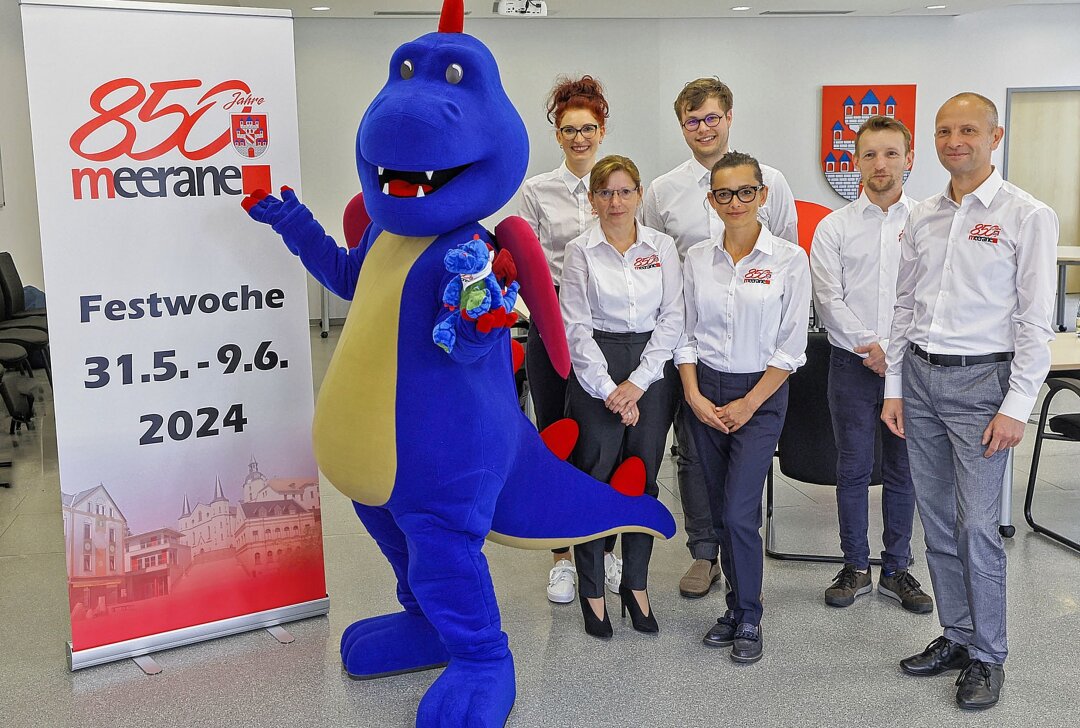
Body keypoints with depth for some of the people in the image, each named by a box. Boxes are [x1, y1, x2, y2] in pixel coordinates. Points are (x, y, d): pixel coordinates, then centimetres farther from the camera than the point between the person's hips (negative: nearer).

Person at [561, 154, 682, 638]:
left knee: (643, 477, 7)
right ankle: (592, 589, 14)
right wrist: (608, 389, -11)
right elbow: (576, 327, -4)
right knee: (595, 478, 0)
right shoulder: (580, 251, 0)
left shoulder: (662, 247, 5)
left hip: (652, 367, 2)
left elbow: (672, 317, 1)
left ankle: (636, 584, 21)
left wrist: (638, 382, -8)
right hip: (595, 368, -2)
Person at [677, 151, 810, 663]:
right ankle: (736, 607, 26)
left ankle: (748, 619, 10)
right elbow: (685, 334, 6)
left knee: (738, 514, -9)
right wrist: (694, 395, -6)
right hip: (705, 394, 4)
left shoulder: (788, 260, -5)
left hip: (761, 395, -3)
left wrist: (748, 404, -10)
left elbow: (790, 346, -6)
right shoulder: (697, 259, 4)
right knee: (721, 512, 10)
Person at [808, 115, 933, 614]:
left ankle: (896, 570, 23)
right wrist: (871, 348, -11)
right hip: (853, 364, 0)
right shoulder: (834, 227, 2)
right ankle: (856, 568, 21)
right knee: (853, 469, 7)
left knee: (903, 472, 9)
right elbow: (829, 300, -4)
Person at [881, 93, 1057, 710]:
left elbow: (1036, 321, -7)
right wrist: (894, 387, 9)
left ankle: (988, 656, 12)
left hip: (979, 380, -5)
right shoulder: (923, 218, 10)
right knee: (938, 520, 11)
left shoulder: (1028, 216, -5)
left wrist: (1017, 406, -12)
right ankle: (957, 636, 25)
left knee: (977, 525, -5)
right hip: (919, 377, 5)